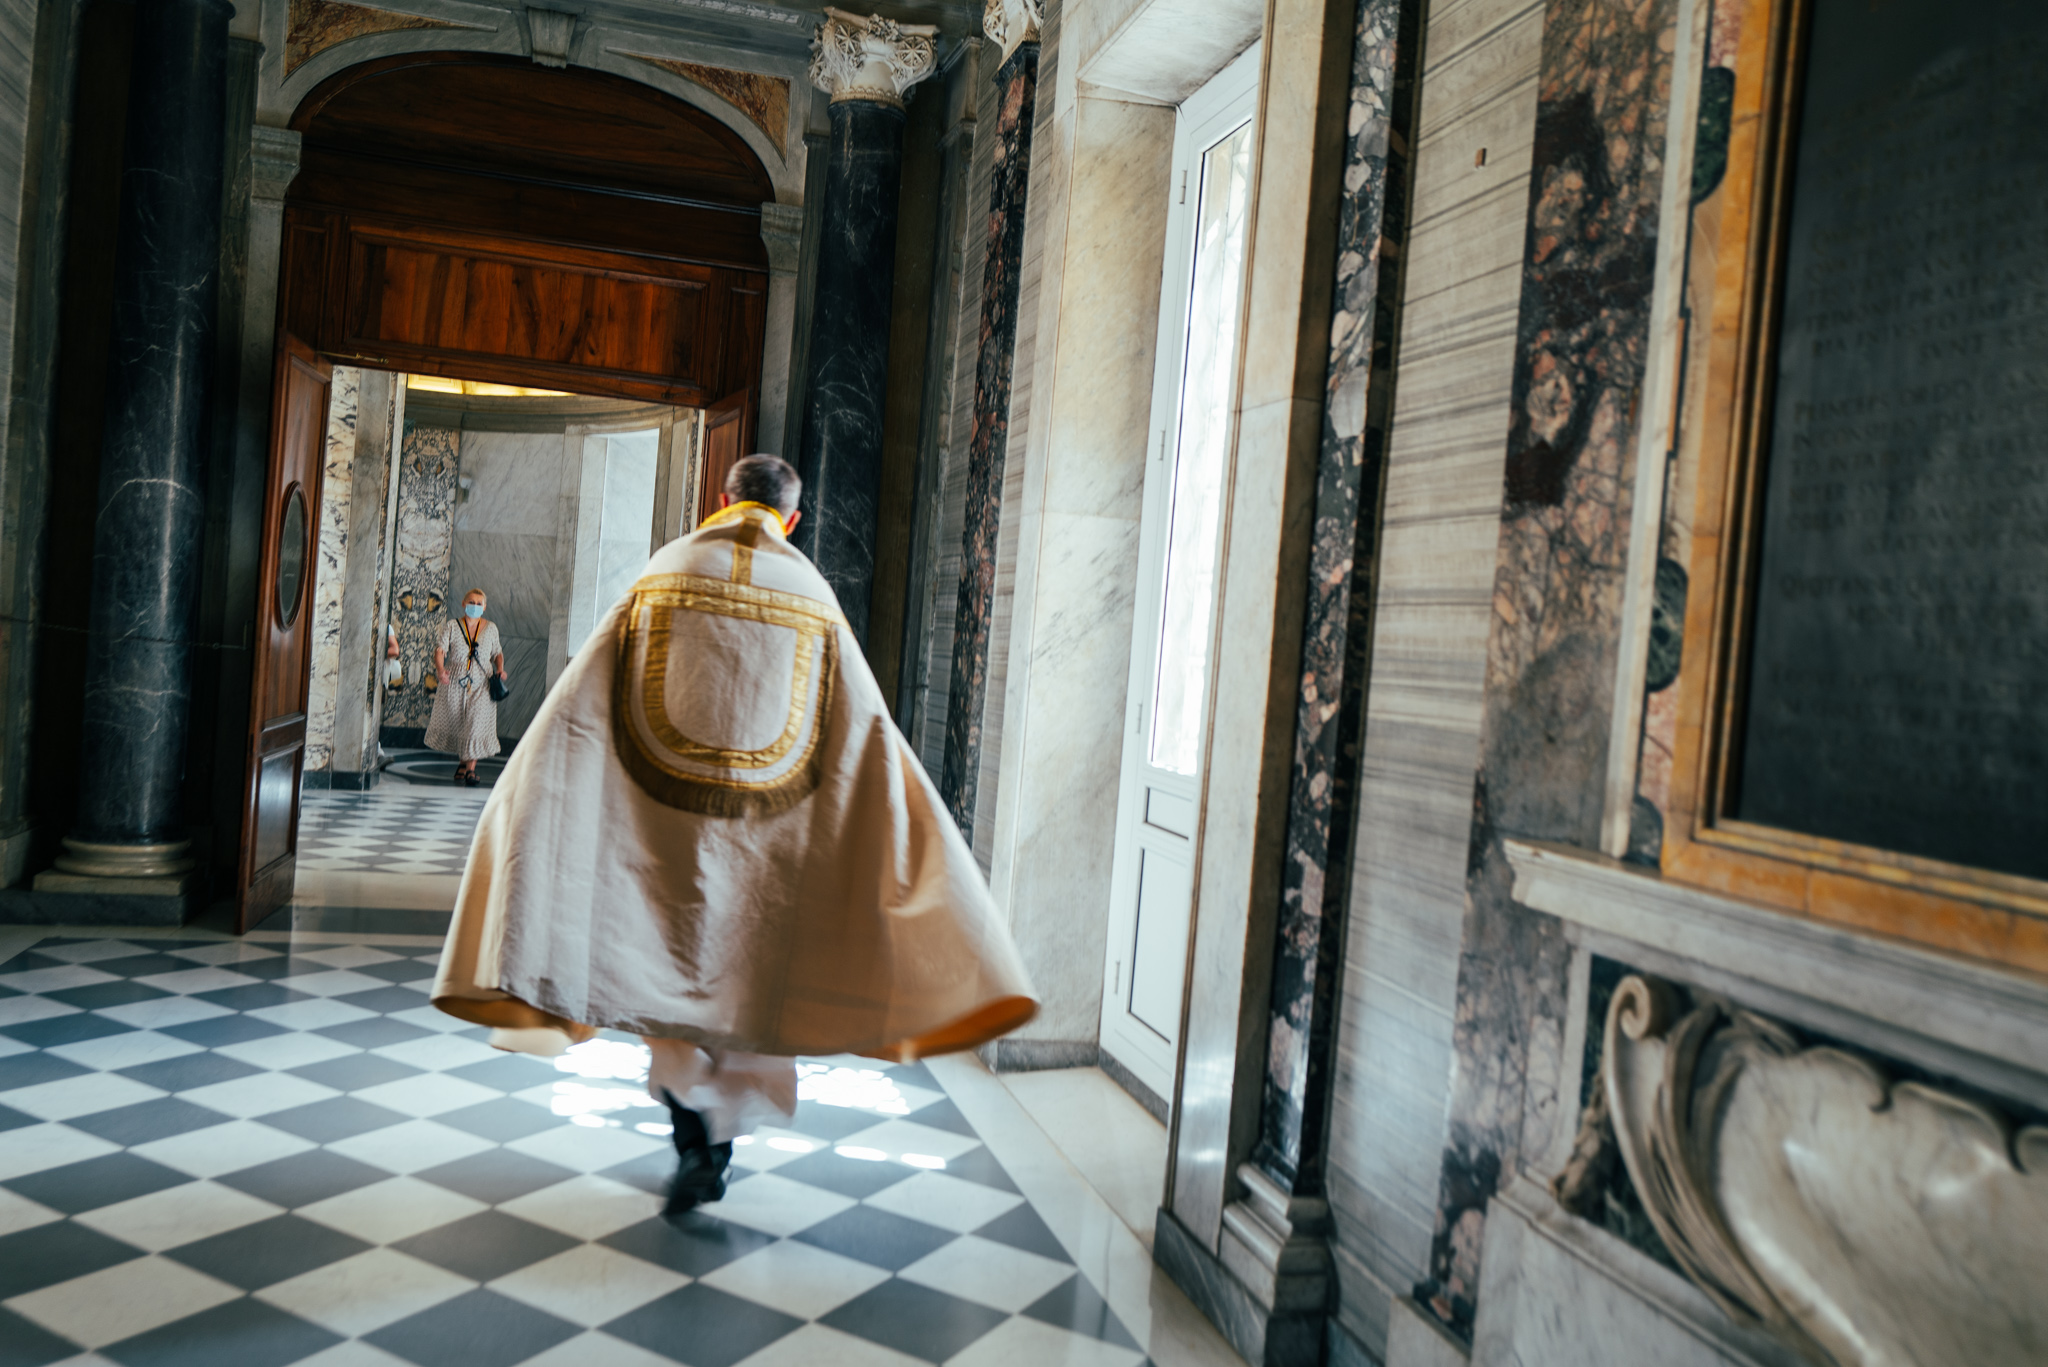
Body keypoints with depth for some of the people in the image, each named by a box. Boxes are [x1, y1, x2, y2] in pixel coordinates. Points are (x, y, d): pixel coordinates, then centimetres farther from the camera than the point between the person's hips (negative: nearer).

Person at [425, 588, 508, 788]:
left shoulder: (490, 628, 6)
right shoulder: (451, 626, 0)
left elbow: (497, 652, 16)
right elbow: (440, 648, -11)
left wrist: (500, 669, -3)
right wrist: (440, 669, -29)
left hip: (481, 685, 0)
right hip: (454, 683, 0)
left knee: (478, 723, -13)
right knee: (452, 723, 8)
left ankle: (470, 769, -10)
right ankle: (463, 761, 31)